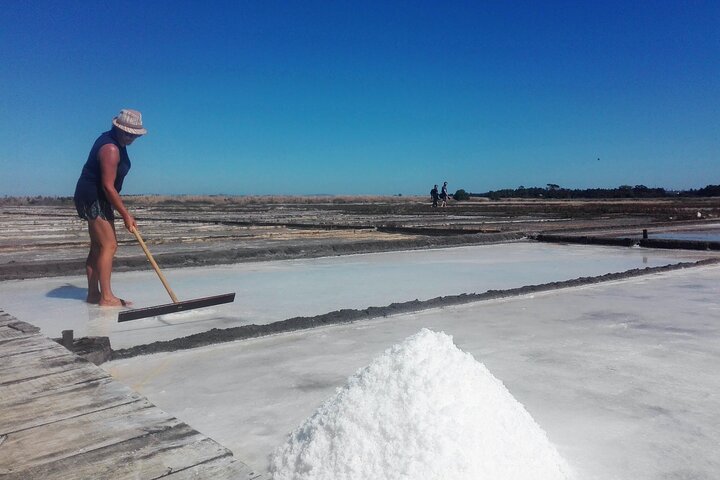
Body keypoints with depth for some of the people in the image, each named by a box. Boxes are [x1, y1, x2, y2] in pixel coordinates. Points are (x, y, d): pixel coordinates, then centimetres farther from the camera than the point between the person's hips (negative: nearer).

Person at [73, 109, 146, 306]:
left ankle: (93, 293, 15)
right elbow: (108, 186, -26)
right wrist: (126, 214, -23)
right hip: (94, 199, -10)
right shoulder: (111, 149, -22)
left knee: (98, 246, 10)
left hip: (96, 199, 10)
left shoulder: (111, 140, 10)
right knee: (109, 245, -12)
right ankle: (106, 297, -11)